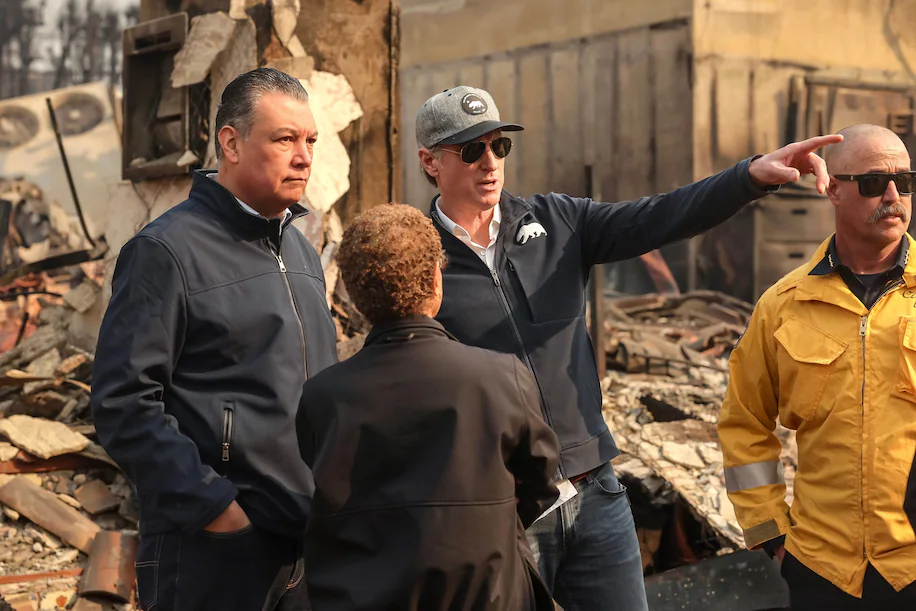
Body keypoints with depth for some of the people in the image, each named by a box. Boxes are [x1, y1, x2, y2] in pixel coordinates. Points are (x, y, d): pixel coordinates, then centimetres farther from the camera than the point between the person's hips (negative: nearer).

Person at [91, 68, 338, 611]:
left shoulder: (301, 251, 15)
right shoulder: (167, 250, -9)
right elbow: (123, 403, -16)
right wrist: (212, 506, -18)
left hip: (312, 540, 7)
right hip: (215, 550, -7)